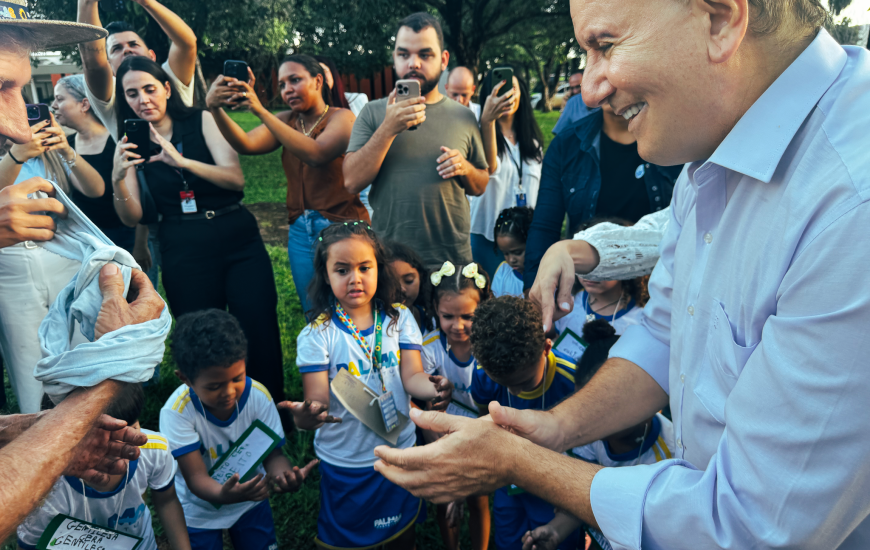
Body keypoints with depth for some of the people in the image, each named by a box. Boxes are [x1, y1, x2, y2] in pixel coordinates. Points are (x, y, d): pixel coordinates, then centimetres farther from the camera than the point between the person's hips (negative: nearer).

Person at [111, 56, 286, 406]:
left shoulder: (202, 121, 2)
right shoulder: (132, 145, 7)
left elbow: (236, 180, -11)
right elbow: (133, 218, 1)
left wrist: (182, 161, -24)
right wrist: (118, 179, -18)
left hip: (238, 238, -1)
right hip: (183, 254, 1)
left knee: (260, 333, -3)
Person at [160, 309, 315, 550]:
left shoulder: (258, 395, -24)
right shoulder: (177, 411, -30)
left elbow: (272, 453, -19)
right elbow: (196, 476, -31)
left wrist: (284, 475, -43)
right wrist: (223, 494, -53)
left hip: (252, 500, 2)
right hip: (199, 511, -2)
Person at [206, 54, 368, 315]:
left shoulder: (342, 117, -5)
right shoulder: (286, 121, 10)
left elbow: (316, 154, -25)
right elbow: (246, 144, -7)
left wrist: (261, 111, -29)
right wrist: (215, 108, -25)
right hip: (301, 232, 5)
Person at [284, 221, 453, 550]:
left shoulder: (400, 319, -6)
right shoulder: (317, 335, -13)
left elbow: (411, 376, -12)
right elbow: (318, 401, -17)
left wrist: (433, 388, -35)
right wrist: (305, 417, -41)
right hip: (343, 461, -2)